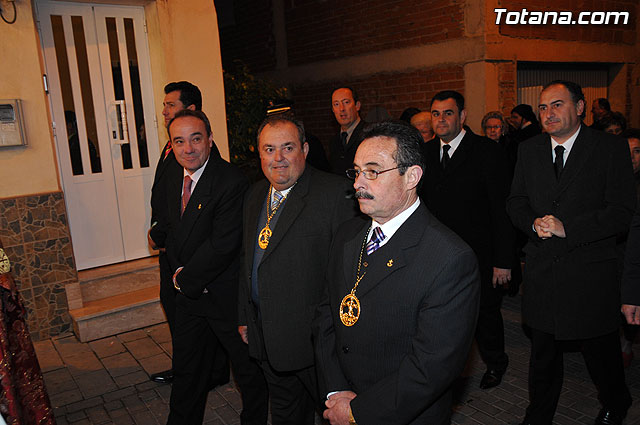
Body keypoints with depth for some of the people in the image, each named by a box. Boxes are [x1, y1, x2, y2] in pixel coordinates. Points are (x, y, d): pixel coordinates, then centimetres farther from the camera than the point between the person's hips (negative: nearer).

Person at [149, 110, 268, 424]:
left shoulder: (231, 182, -23)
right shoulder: (173, 177, 2)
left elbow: (222, 245, -25)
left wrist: (185, 278, -14)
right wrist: (168, 252, -1)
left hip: (227, 295, -7)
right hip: (188, 292, 7)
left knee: (248, 371, 12)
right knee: (186, 368, 24)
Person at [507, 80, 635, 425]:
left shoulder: (611, 148, -7)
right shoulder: (528, 150, 5)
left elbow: (622, 212, -12)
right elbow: (516, 201, 9)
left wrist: (567, 228, -22)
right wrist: (534, 224, -12)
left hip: (590, 272, -3)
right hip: (541, 267, 3)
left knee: (601, 351, 15)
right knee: (543, 352, 16)